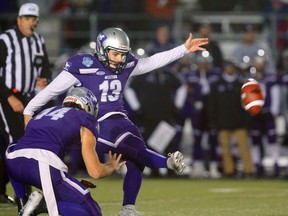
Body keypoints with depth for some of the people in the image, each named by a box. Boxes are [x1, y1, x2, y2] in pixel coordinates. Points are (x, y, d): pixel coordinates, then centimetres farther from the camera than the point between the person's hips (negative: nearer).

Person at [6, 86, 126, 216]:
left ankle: (22, 202, 18)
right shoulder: (85, 120, 17)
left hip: (13, 163, 5)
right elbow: (95, 172, 10)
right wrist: (112, 166, 33)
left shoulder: (46, 111, 34)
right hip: (45, 165, -5)